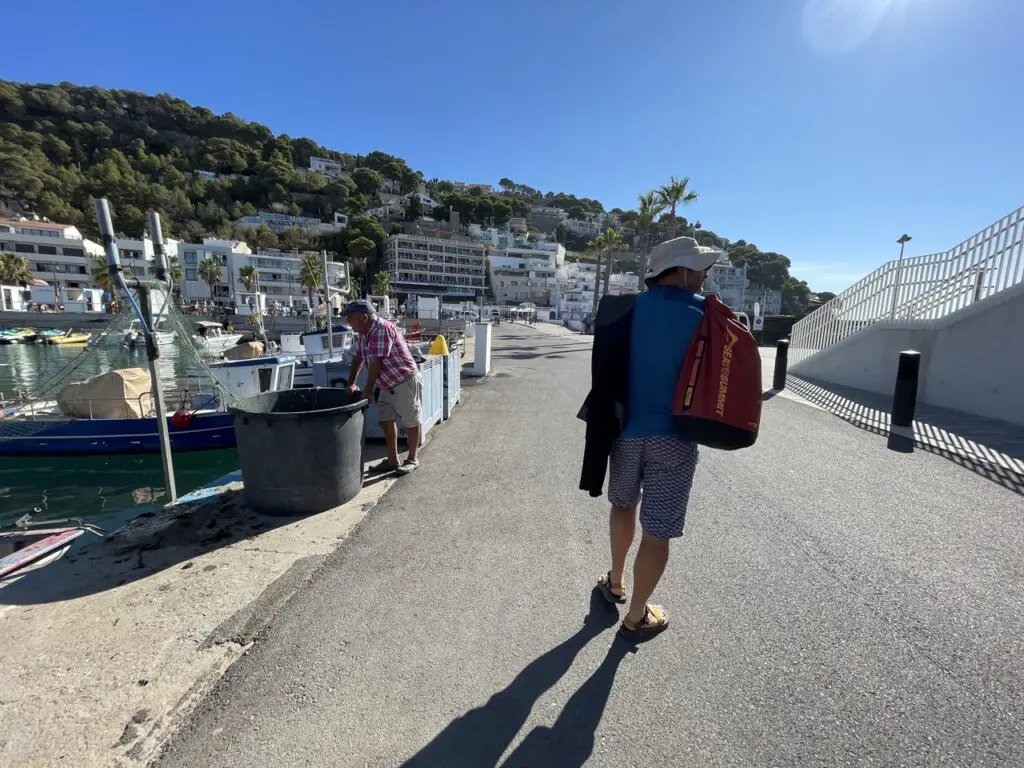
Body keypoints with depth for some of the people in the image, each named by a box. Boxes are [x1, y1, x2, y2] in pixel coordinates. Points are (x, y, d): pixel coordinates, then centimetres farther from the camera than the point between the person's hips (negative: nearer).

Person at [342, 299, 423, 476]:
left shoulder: (382, 328, -24)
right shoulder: (362, 333, 5)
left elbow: (376, 362, -25)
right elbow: (357, 358, 11)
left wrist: (368, 390, -20)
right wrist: (351, 384, 4)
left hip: (406, 382, -9)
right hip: (387, 385, 9)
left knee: (410, 422, 4)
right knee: (386, 421, 12)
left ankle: (412, 459, 18)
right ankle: (393, 460, 25)